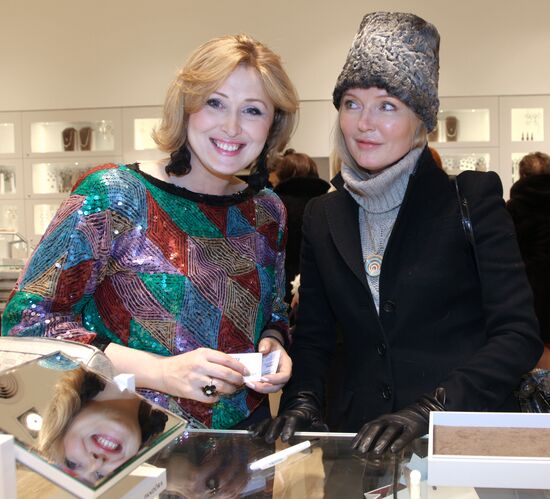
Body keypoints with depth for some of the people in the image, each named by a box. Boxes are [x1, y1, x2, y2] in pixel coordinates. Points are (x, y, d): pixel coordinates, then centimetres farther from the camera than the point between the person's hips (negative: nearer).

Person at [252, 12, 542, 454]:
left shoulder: (472, 198, -1)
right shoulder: (324, 215, 10)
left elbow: (519, 334, -5)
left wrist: (425, 413, -14)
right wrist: (301, 404, -4)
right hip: (365, 443, 2)